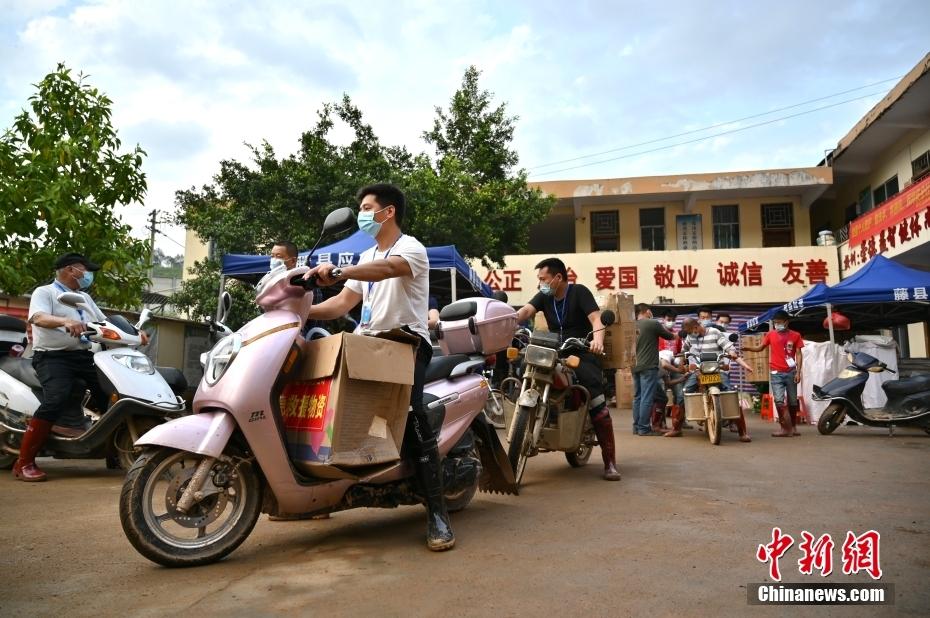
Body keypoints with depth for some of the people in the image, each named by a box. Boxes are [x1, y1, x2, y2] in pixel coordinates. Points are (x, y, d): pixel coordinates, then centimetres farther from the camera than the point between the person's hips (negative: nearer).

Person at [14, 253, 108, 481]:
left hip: (85, 357, 7)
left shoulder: (85, 298, 25)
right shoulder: (44, 292, 3)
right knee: (57, 399, -28)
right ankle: (24, 462, -20)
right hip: (54, 357, -7)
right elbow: (38, 318, -18)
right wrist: (65, 321, -38)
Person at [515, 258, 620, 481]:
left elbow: (596, 318, -20)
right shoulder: (543, 296, 8)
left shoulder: (579, 292, -6)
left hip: (583, 353, -6)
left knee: (598, 404, -18)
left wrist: (598, 339, -42)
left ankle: (610, 461, -15)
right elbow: (526, 311, -10)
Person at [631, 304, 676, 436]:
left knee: (637, 397, 11)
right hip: (648, 367, -7)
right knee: (647, 398, -5)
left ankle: (636, 426, 15)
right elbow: (670, 337, 4)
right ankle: (644, 428, -5)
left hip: (635, 366, 7)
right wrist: (676, 335, 24)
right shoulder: (653, 324, -9)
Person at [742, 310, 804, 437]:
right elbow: (759, 348, 7)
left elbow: (799, 354, 0)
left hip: (791, 372, 0)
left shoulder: (795, 335, 1)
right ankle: (786, 428, -5)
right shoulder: (771, 334, 4)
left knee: (793, 401, 10)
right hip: (777, 373, 0)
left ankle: (793, 426, 25)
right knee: (779, 400, -12)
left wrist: (798, 372, -6)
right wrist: (746, 347, -12)